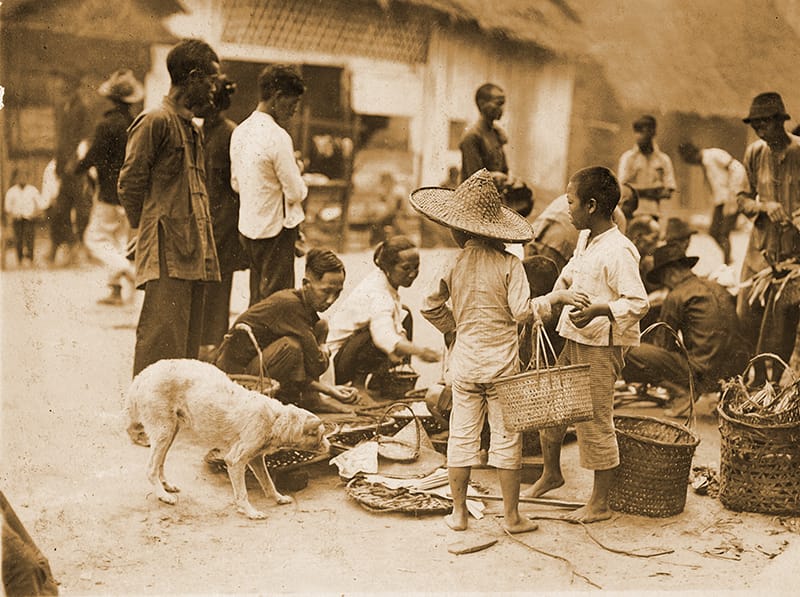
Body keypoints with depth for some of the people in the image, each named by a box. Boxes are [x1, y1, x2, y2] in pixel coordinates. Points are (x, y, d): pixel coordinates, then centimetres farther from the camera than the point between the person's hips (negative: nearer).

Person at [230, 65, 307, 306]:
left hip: (247, 226, 8)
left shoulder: (240, 131, 6)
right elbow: (296, 192, -17)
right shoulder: (277, 137, -19)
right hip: (275, 228, -8)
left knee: (257, 299, 16)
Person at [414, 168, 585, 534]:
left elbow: (431, 307, 5)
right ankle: (511, 516, 14)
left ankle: (458, 512, 19)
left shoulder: (453, 266, -3)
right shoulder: (508, 264, -10)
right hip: (501, 363, -2)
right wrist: (554, 298, -3)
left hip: (464, 363, 2)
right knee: (506, 439, 7)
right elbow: (521, 312, -15)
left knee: (462, 435, 11)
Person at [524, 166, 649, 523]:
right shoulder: (585, 239, 8)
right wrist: (556, 293, 14)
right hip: (573, 340, 9)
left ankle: (600, 503, 14)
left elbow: (638, 303, -25)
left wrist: (597, 310, -36)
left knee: (594, 422, 0)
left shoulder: (617, 251, -20)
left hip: (601, 347, -9)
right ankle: (551, 473, 39)